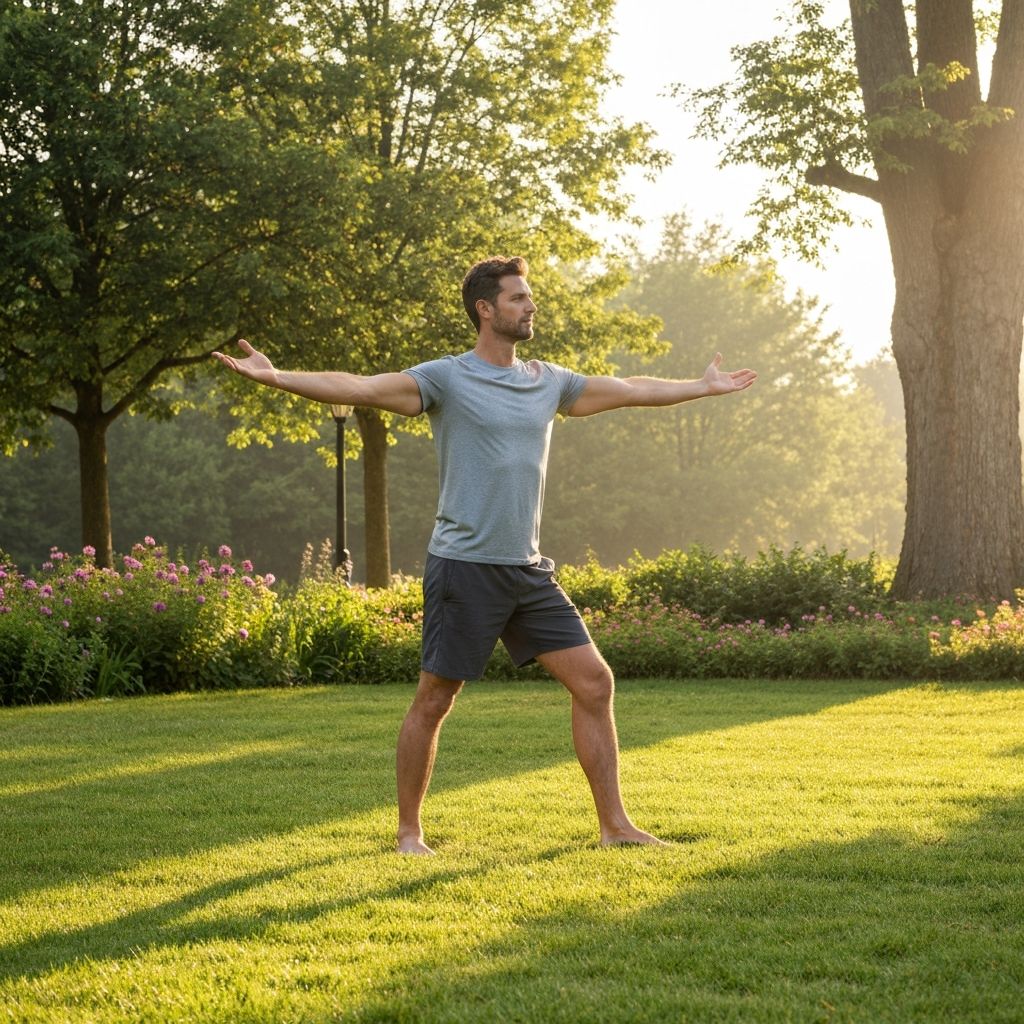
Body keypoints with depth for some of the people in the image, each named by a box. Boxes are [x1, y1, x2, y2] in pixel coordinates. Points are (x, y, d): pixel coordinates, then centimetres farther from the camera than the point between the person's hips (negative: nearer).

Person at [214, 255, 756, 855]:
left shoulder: (549, 382, 12)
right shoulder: (446, 379, -6)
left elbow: (631, 390, 24)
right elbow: (360, 388, -17)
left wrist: (706, 387, 32)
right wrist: (275, 378, -28)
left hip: (531, 571, 6)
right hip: (465, 566, -6)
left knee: (595, 682, 1)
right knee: (433, 702, 1)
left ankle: (615, 825, 8)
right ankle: (409, 831, 16)